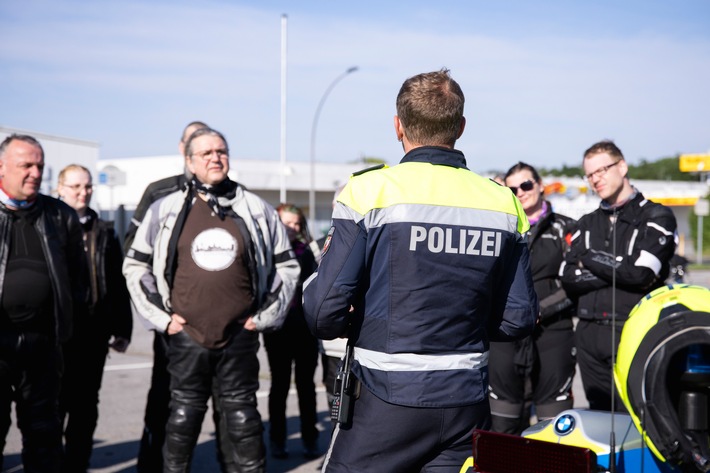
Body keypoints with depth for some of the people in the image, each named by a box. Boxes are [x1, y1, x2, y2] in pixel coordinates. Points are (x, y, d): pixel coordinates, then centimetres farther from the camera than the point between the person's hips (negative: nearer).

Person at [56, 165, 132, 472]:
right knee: (55, 404, 2)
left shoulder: (104, 233, 11)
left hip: (93, 333, 3)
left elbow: (118, 285, 10)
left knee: (85, 407, 9)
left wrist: (122, 329, 5)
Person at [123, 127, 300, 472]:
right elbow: (135, 266, 10)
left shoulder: (257, 211, 4)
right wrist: (161, 317, 2)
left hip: (240, 338, 0)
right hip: (187, 337, 0)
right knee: (183, 418, 9)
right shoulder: (165, 210, 3)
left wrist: (265, 317, 5)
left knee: (243, 418, 8)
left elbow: (286, 266, 12)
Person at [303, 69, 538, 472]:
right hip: (467, 405, 4)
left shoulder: (369, 192, -11)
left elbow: (324, 313, -14)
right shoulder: (504, 203, 2)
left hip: (385, 398, -3)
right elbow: (518, 320, 6)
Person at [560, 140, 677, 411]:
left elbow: (640, 273, -14)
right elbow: (568, 279, 4)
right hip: (589, 335, 6)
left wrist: (590, 259, -1)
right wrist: (617, 271, -9)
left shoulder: (656, 217, 2)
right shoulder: (587, 224, 18)